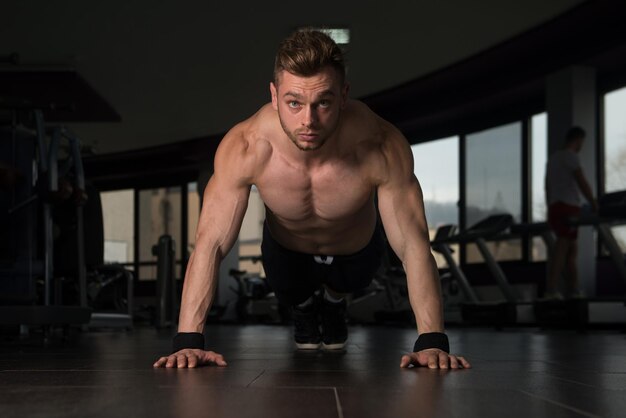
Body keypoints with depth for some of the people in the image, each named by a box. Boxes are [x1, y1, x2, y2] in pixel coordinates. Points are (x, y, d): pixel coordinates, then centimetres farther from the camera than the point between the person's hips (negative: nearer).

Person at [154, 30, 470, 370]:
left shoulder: (380, 147, -41)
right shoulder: (245, 148, -40)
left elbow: (413, 245, -34)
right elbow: (210, 243, -34)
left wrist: (432, 341, -40)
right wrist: (188, 340, -40)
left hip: (356, 252, 1)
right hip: (286, 251, 0)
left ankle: (333, 303, 58)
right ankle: (304, 308, 50)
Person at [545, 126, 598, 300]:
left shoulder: (553, 158, 19)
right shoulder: (571, 157, -6)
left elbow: (547, 186, 19)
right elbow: (582, 183, -13)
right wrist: (595, 205, -7)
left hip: (555, 208, 9)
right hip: (568, 208, -9)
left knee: (572, 250, 12)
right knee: (561, 250, -12)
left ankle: (573, 291, 11)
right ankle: (551, 290, -18)